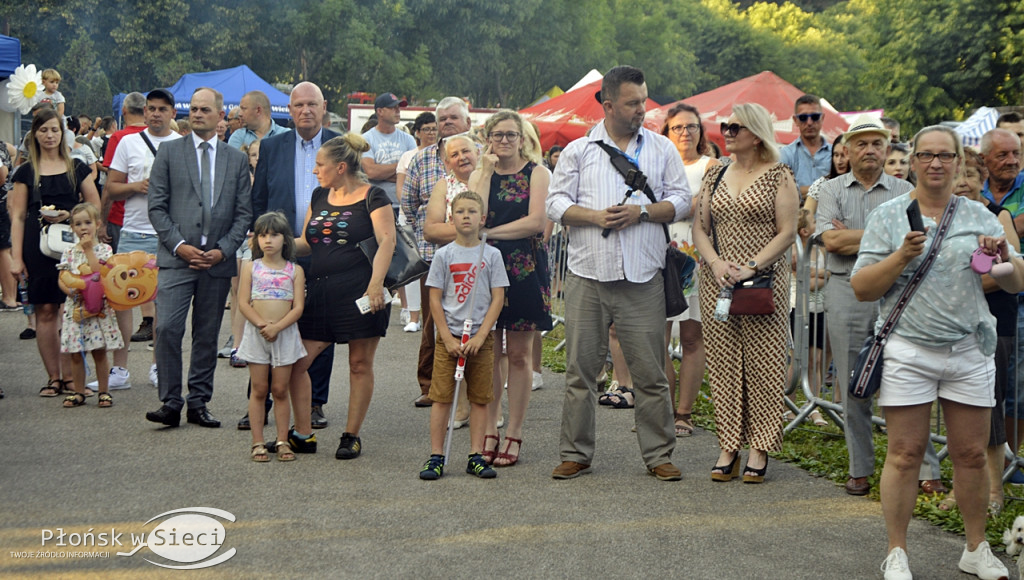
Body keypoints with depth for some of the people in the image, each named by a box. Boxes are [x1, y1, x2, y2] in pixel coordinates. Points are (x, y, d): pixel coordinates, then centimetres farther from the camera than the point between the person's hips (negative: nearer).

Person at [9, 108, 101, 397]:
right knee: (45, 310, -1)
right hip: (38, 245, 0)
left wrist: (69, 215, -8)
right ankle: (53, 377, 6)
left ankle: (69, 376, 2)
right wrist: (16, 257, -1)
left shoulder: (77, 168, 11)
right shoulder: (26, 172, 9)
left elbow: (95, 206, 11)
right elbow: (18, 216, 7)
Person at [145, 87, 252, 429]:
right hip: (177, 259, -2)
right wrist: (178, 244, -10)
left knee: (207, 335, 7)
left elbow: (244, 213, 8)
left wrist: (223, 250, -5)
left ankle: (198, 403, 15)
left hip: (218, 260, 2)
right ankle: (170, 403, -4)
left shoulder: (237, 159, 11)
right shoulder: (169, 152, 6)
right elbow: (156, 206, 2)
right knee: (168, 328, -13)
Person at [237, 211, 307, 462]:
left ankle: (282, 441, 11)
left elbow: (298, 307, -5)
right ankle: (258, 443, 7)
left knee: (280, 390, 5)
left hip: (285, 334, 0)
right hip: (256, 335, 0)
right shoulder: (251, 267, 3)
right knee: (259, 390, 3)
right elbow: (243, 303, -3)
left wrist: (277, 327, -18)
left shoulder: (295, 271, 2)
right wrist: (262, 324, -16)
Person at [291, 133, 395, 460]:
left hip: (359, 291, -6)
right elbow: (306, 244, 22)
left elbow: (386, 241, -13)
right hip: (321, 292, 6)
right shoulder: (319, 197, 17)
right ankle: (302, 433, 10)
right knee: (294, 363, -1)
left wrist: (376, 283, -25)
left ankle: (352, 436, 13)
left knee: (360, 364, 2)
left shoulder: (372, 197, -3)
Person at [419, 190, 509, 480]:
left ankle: (476, 456, 12)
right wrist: (448, 338, -7)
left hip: (481, 338, 1)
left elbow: (498, 299, -1)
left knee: (479, 398, 4)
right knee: (441, 397, -1)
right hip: (449, 336, -1)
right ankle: (436, 457, 5)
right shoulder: (443, 255, 1)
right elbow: (435, 300, 1)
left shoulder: (492, 255, 1)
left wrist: (480, 336, -9)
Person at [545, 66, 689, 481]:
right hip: (587, 275, 0)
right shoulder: (578, 151, 9)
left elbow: (680, 200, 7)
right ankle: (576, 454, 14)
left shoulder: (661, 148, 11)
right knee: (581, 367, 4)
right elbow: (557, 204, 5)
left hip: (643, 277, 0)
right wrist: (595, 216, -11)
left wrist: (642, 212, -9)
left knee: (650, 371, 1)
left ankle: (659, 454, 13)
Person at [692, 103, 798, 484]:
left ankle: (760, 448, 6)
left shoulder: (778, 176, -1)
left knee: (762, 362, -2)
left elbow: (787, 232, -7)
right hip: (717, 281, 4)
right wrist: (715, 262, -8)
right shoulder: (715, 175, 13)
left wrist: (751, 267, -16)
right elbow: (700, 228, 11)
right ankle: (729, 446, 11)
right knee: (723, 362, 4)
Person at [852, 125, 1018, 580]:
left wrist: (1003, 257, -10)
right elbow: (861, 288, -2)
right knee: (905, 453, -1)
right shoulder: (888, 216, 3)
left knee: (972, 453, 7)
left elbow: (1016, 284, 11)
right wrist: (902, 257, -16)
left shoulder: (979, 216, 11)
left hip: (969, 351, 3)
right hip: (907, 350, -2)